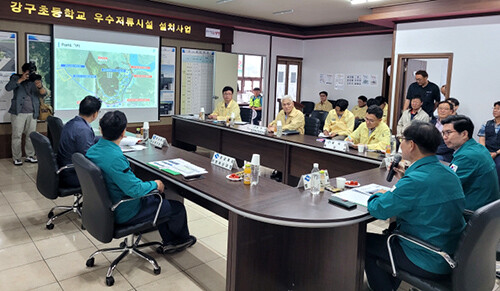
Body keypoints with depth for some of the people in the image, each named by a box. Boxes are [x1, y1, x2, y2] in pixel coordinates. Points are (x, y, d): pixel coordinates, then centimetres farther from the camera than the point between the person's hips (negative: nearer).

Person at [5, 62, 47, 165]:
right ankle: (16, 158, 9)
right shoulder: (16, 78, 2)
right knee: (17, 136, 0)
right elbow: (8, 88, -15)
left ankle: (30, 156, 18)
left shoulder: (36, 80, 8)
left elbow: (43, 95, -3)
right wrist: (21, 80, -23)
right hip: (18, 113, -2)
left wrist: (40, 87, -24)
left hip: (32, 113, 3)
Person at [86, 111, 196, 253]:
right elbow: (135, 190, -31)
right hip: (125, 214, -9)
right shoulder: (115, 158, -33)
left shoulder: (91, 151, -3)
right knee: (177, 207, 5)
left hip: (108, 206, 10)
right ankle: (182, 239, 35)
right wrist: (154, 184, -12)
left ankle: (169, 242, 34)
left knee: (155, 197, 28)